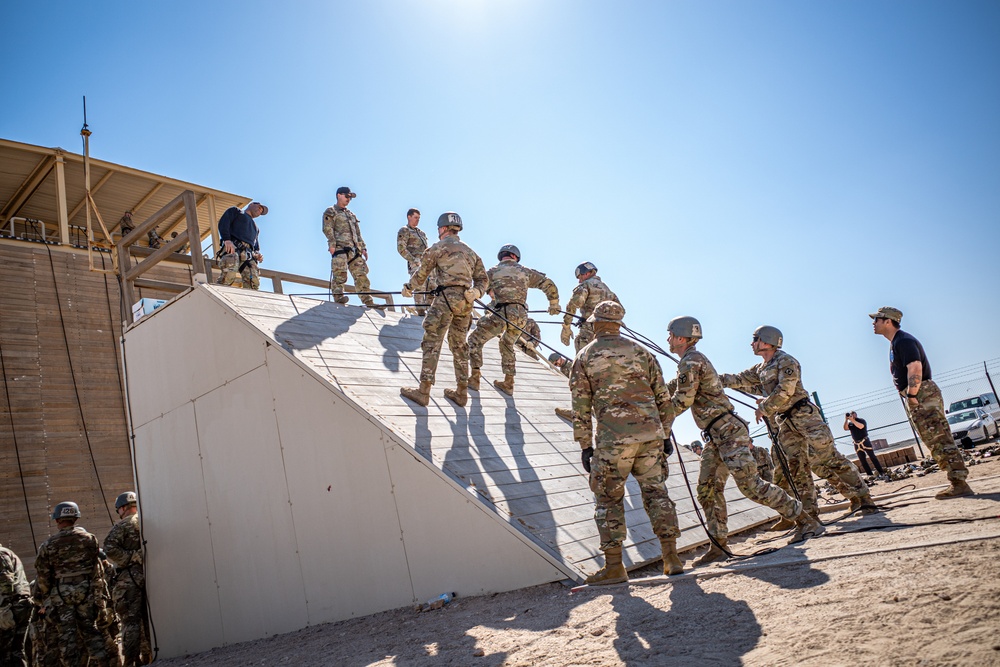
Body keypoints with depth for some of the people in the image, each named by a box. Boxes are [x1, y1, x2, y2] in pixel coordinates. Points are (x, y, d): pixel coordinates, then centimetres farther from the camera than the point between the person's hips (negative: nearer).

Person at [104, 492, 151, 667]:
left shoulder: (123, 525, -3)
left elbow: (110, 548, -16)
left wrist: (130, 558, -10)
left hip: (130, 578, -5)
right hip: (150, 576, 6)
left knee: (130, 620, -3)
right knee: (148, 618, 12)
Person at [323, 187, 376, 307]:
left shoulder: (351, 215, 31)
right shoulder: (330, 212, 10)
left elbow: (358, 233, 28)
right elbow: (327, 229, -5)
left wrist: (363, 247, 16)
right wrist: (332, 244, -18)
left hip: (354, 249, 6)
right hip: (339, 247, -6)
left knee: (361, 275, -2)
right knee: (340, 273, -20)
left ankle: (368, 301, -5)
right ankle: (338, 295, -23)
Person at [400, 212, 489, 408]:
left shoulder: (439, 247, 2)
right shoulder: (470, 251, 22)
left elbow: (422, 272, 6)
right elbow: (483, 278, 18)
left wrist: (408, 288, 21)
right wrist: (476, 292, 1)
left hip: (446, 297, -7)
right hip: (465, 301, 7)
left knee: (432, 343, -7)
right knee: (459, 346, 13)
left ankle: (423, 391, -10)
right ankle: (461, 392, 17)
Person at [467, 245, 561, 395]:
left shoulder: (494, 271, 11)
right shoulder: (525, 271, 17)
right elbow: (548, 284, 17)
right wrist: (554, 304, 29)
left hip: (501, 314, -4)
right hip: (521, 316, 4)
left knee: (475, 340, 13)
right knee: (507, 345, 28)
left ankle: (475, 378, 5)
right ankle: (508, 383, 27)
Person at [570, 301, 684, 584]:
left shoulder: (585, 357, 4)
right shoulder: (641, 352, 12)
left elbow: (581, 407, 1)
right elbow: (662, 397, 12)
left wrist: (585, 445, 5)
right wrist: (665, 434, 19)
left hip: (613, 437, -3)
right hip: (651, 432, 3)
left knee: (608, 498, 6)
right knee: (656, 490, 13)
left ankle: (614, 566, 8)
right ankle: (671, 558, 13)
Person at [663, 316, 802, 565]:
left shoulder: (690, 361, -13)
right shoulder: (693, 359, 19)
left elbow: (682, 400, -16)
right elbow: (673, 387, 31)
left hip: (728, 432, -11)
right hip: (715, 437, 11)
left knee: (750, 484, -13)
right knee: (708, 490, 6)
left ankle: (801, 514, 5)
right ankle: (719, 545, 7)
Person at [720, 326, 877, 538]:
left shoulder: (785, 361, -6)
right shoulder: (760, 369, 18)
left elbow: (785, 391, -16)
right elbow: (739, 380, 23)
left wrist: (764, 407, -9)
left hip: (803, 416, -7)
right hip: (784, 423, 7)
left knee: (827, 458, -12)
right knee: (797, 470, 1)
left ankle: (861, 495, 1)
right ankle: (808, 519, 0)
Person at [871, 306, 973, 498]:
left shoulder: (904, 341, -13)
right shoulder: (895, 343, 19)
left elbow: (915, 370, -24)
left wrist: (912, 396, -21)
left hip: (922, 396, -10)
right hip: (916, 397, 10)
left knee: (940, 440, -11)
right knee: (936, 442, 10)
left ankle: (960, 483, -10)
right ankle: (957, 482, 13)